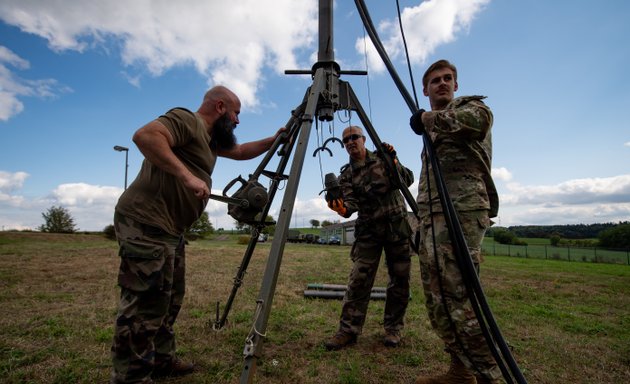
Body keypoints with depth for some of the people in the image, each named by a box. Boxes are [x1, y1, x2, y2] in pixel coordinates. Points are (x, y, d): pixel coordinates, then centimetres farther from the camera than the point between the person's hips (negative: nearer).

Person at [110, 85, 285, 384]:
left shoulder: (210, 137, 21)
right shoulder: (187, 120, -8)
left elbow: (240, 152, 33)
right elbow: (145, 135, -25)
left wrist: (273, 141, 23)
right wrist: (187, 175, -32)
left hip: (169, 228, 11)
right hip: (146, 224, -10)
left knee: (169, 298, 16)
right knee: (146, 303, -8)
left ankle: (161, 359, 30)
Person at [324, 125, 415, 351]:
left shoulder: (382, 158, 5)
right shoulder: (346, 175, 5)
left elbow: (407, 180, -2)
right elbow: (352, 204, -9)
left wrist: (393, 161, -16)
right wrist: (342, 207, -31)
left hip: (397, 226, 0)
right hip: (368, 230, 0)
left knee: (400, 279, 4)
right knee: (358, 279, -7)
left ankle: (393, 328, 20)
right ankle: (349, 330, 1)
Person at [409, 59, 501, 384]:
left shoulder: (470, 105, 9)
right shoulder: (432, 130, 29)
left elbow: (478, 120, -19)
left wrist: (430, 118, -6)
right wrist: (421, 220, 22)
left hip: (461, 212, -8)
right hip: (432, 218, 8)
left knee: (456, 297, -16)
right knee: (437, 300, 7)